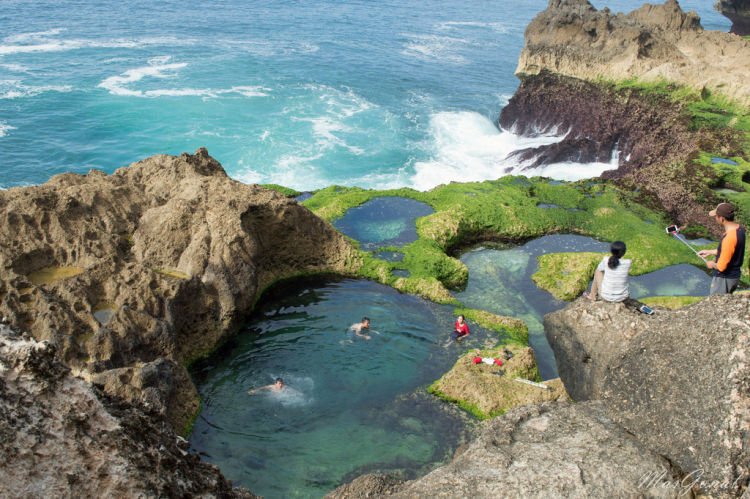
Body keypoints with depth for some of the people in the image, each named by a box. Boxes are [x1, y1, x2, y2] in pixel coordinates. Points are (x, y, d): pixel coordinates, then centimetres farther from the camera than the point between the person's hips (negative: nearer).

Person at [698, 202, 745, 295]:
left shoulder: (729, 238, -32)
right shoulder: (739, 228, -2)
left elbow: (721, 266, -28)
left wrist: (712, 264, -8)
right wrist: (710, 252, 15)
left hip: (724, 278, -9)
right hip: (734, 275, 9)